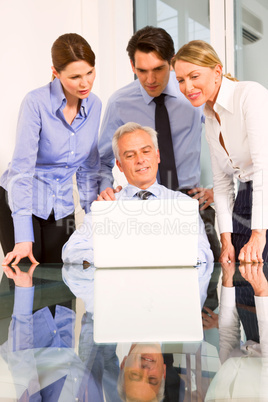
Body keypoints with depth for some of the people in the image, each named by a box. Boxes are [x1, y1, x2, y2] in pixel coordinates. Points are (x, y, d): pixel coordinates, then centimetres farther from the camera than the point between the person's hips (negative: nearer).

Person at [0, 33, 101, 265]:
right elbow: (22, 168, -24)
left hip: (61, 208, 5)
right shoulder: (36, 103, -20)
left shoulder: (94, 105, -3)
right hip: (21, 202, -4)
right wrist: (23, 238, -29)